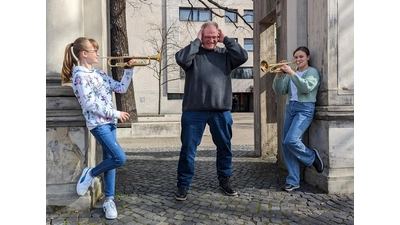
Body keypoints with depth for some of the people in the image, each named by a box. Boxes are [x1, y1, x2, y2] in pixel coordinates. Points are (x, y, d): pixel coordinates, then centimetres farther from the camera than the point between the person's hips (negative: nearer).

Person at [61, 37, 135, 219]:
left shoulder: (99, 74, 13)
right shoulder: (80, 76, -12)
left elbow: (121, 88, 12)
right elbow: (90, 104, -18)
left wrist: (128, 70, 3)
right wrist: (116, 113, -17)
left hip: (110, 122, 8)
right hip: (98, 123, -8)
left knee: (111, 160, 10)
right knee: (119, 158, -14)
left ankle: (109, 200, 21)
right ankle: (90, 173, 13)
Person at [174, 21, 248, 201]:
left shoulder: (225, 54, 10)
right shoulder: (193, 53, 5)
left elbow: (243, 57, -4)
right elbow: (181, 59, -15)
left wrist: (226, 40, 1)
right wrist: (197, 41, -5)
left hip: (221, 110, 3)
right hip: (194, 110, -2)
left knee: (224, 147, 13)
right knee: (188, 148, 2)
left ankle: (224, 180, 31)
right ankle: (183, 184, 16)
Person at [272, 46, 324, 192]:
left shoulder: (312, 71, 3)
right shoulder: (291, 74, 18)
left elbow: (306, 87, -16)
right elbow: (279, 91, 7)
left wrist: (291, 72, -19)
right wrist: (279, 75, -6)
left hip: (305, 109, -6)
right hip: (290, 108, 6)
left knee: (291, 140, -23)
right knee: (285, 144, 0)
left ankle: (311, 157, 9)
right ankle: (293, 181, 8)